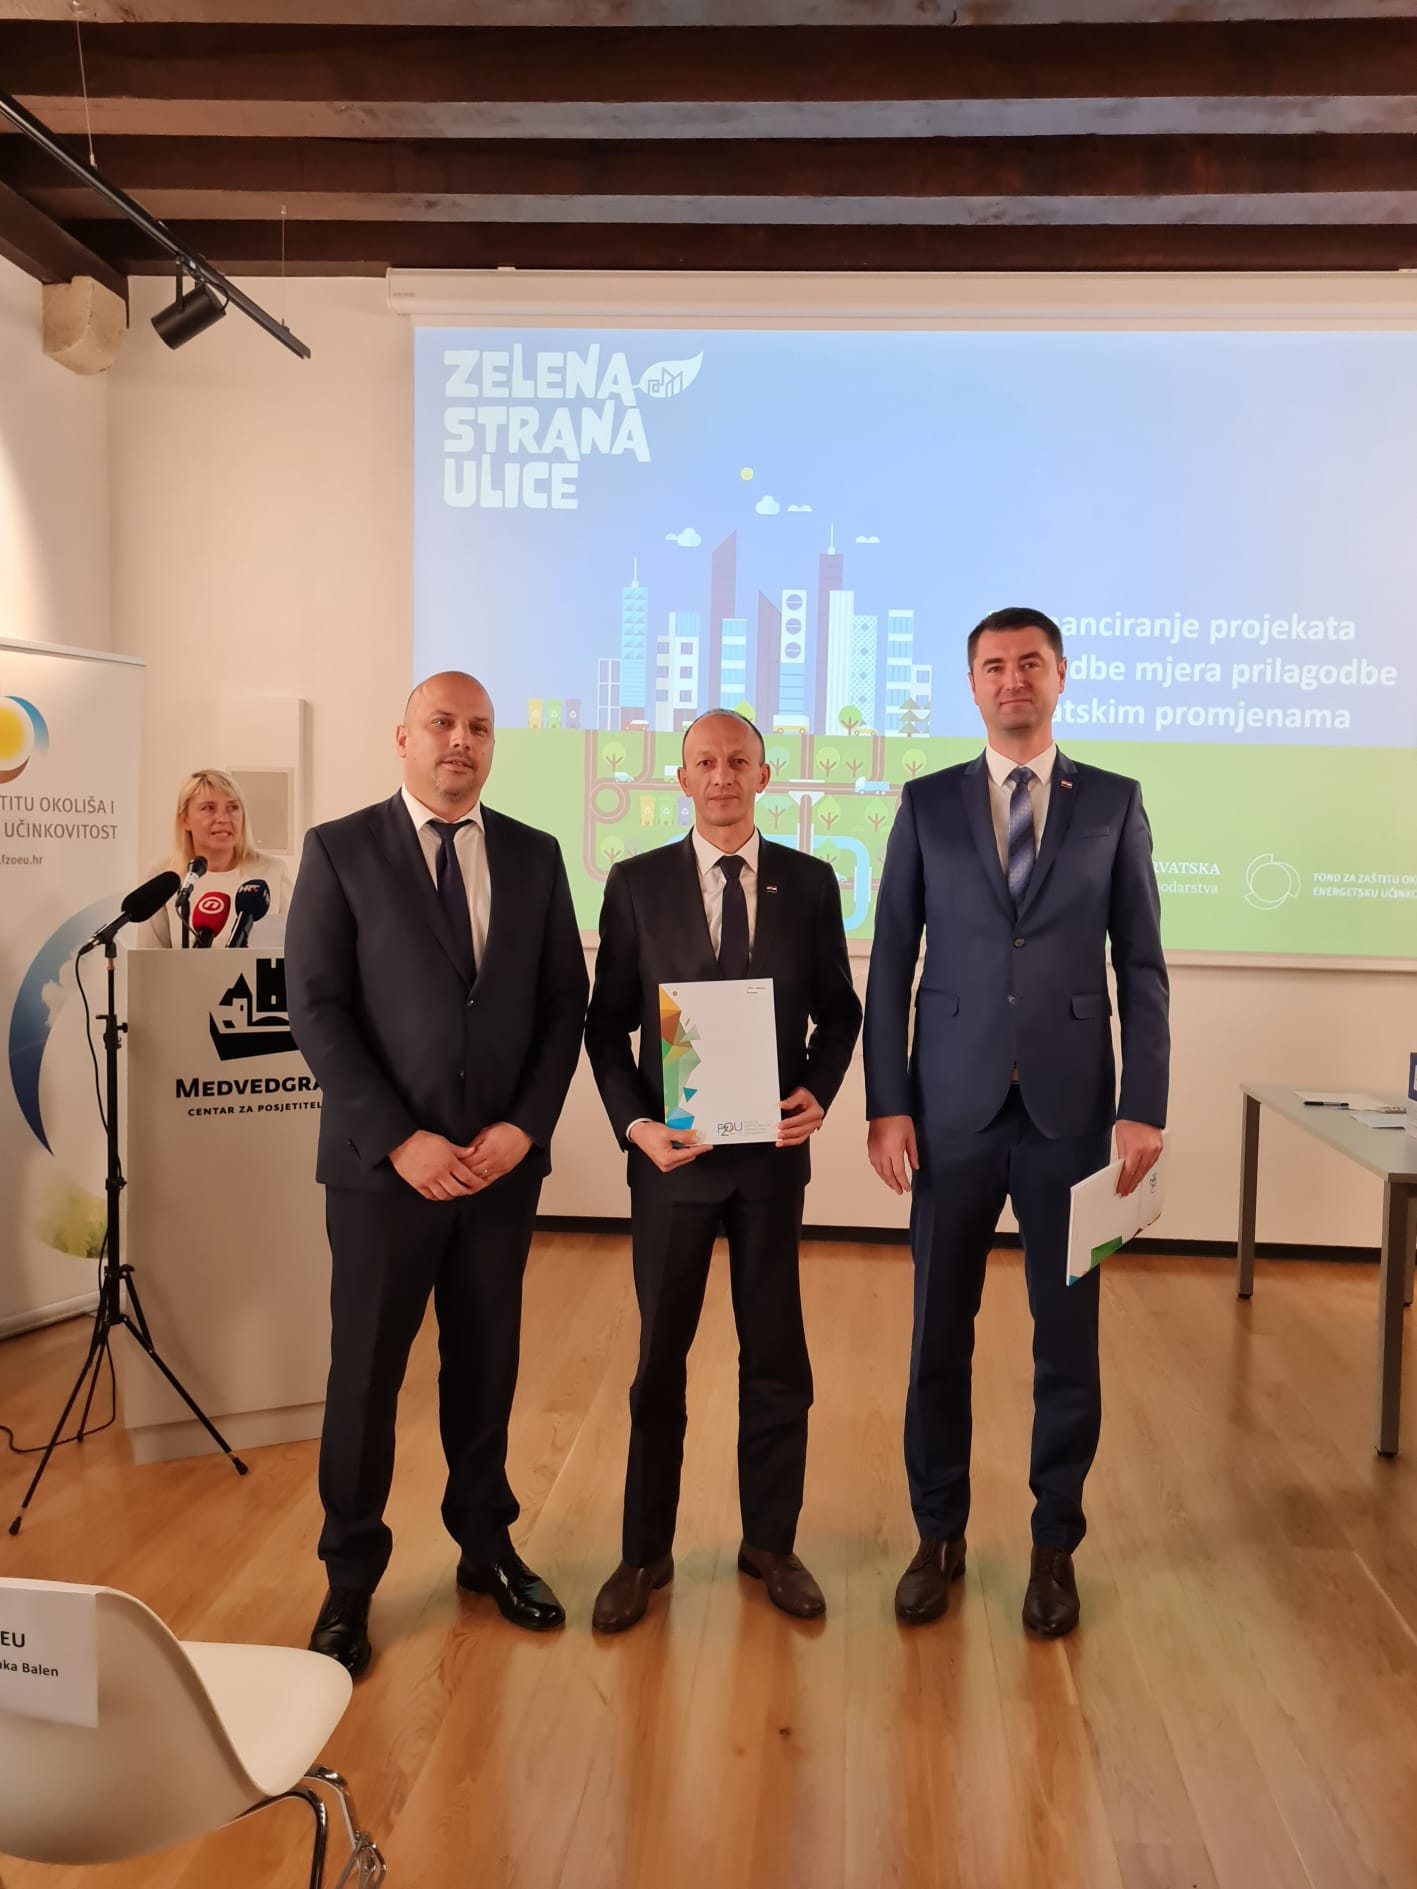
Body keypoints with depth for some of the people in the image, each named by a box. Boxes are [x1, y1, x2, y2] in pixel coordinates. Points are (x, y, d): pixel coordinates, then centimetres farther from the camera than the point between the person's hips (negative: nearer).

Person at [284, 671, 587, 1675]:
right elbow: (316, 1007, -8)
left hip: (504, 1161, 3)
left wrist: (526, 1125, -7)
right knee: (365, 1374, 7)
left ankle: (487, 1546, 33)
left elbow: (566, 1001, 5)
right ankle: (350, 1581, 25)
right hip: (384, 1164, -2)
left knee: (487, 1365, 14)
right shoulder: (339, 848, -2)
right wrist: (399, 1139, -14)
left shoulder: (535, 855, 6)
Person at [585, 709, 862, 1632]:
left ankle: (770, 1542, 30)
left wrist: (818, 1090, -10)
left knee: (776, 1354, 11)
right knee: (659, 1359, 11)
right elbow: (607, 1022, 0)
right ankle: (646, 1555, 26)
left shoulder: (810, 881, 2)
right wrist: (635, 1122, -13)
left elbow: (839, 1008, 7)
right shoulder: (636, 883, -1)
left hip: (772, 1152, 1)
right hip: (673, 1152, -1)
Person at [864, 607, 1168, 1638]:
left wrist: (1144, 1107, -5)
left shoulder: (1115, 802, 4)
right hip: (953, 1109, 1)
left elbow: (1142, 967, 2)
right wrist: (887, 1105, -3)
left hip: (1069, 1110, 0)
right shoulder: (927, 804, 5)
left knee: (1069, 1337, 9)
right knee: (940, 1332, 9)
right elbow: (891, 964, 3)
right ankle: (940, 1535, 27)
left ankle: (1056, 1544, 27)